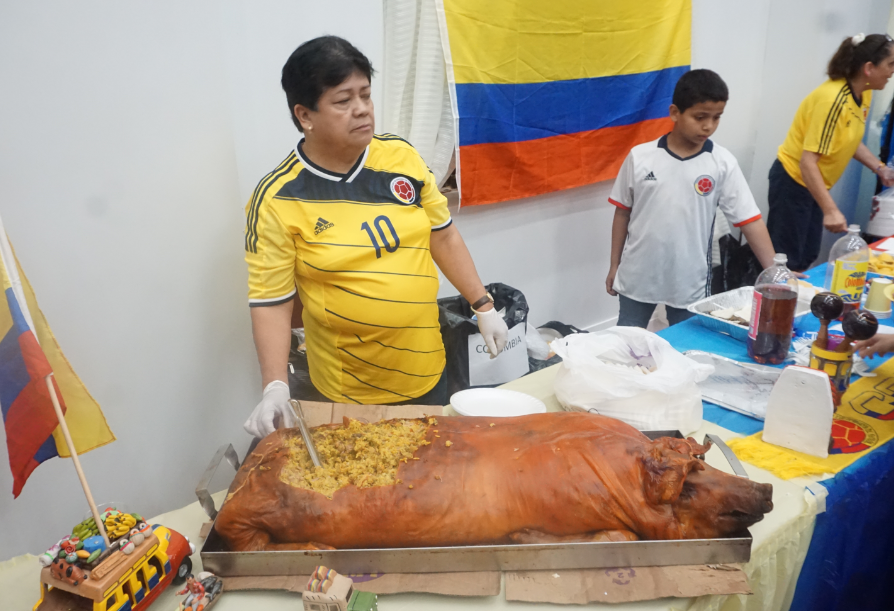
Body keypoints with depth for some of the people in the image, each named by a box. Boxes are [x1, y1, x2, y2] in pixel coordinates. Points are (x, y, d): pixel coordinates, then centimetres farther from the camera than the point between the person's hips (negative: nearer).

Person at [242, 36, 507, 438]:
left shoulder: (400, 156, -4)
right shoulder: (278, 200, -15)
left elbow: (443, 235, 5)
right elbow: (271, 301, -12)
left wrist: (483, 305, 5)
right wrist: (275, 386, -22)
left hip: (427, 370, 4)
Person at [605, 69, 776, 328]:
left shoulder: (723, 163, -8)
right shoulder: (640, 157, -8)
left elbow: (750, 220, -7)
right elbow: (623, 212, 1)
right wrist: (614, 265, 4)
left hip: (690, 283, 0)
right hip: (637, 277, 1)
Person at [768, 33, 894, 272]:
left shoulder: (864, 94, 1)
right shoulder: (834, 100, -27)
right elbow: (807, 161, -30)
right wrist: (830, 210, -35)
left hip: (814, 182, 9)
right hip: (793, 181, -9)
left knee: (806, 257, 14)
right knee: (785, 262, -5)